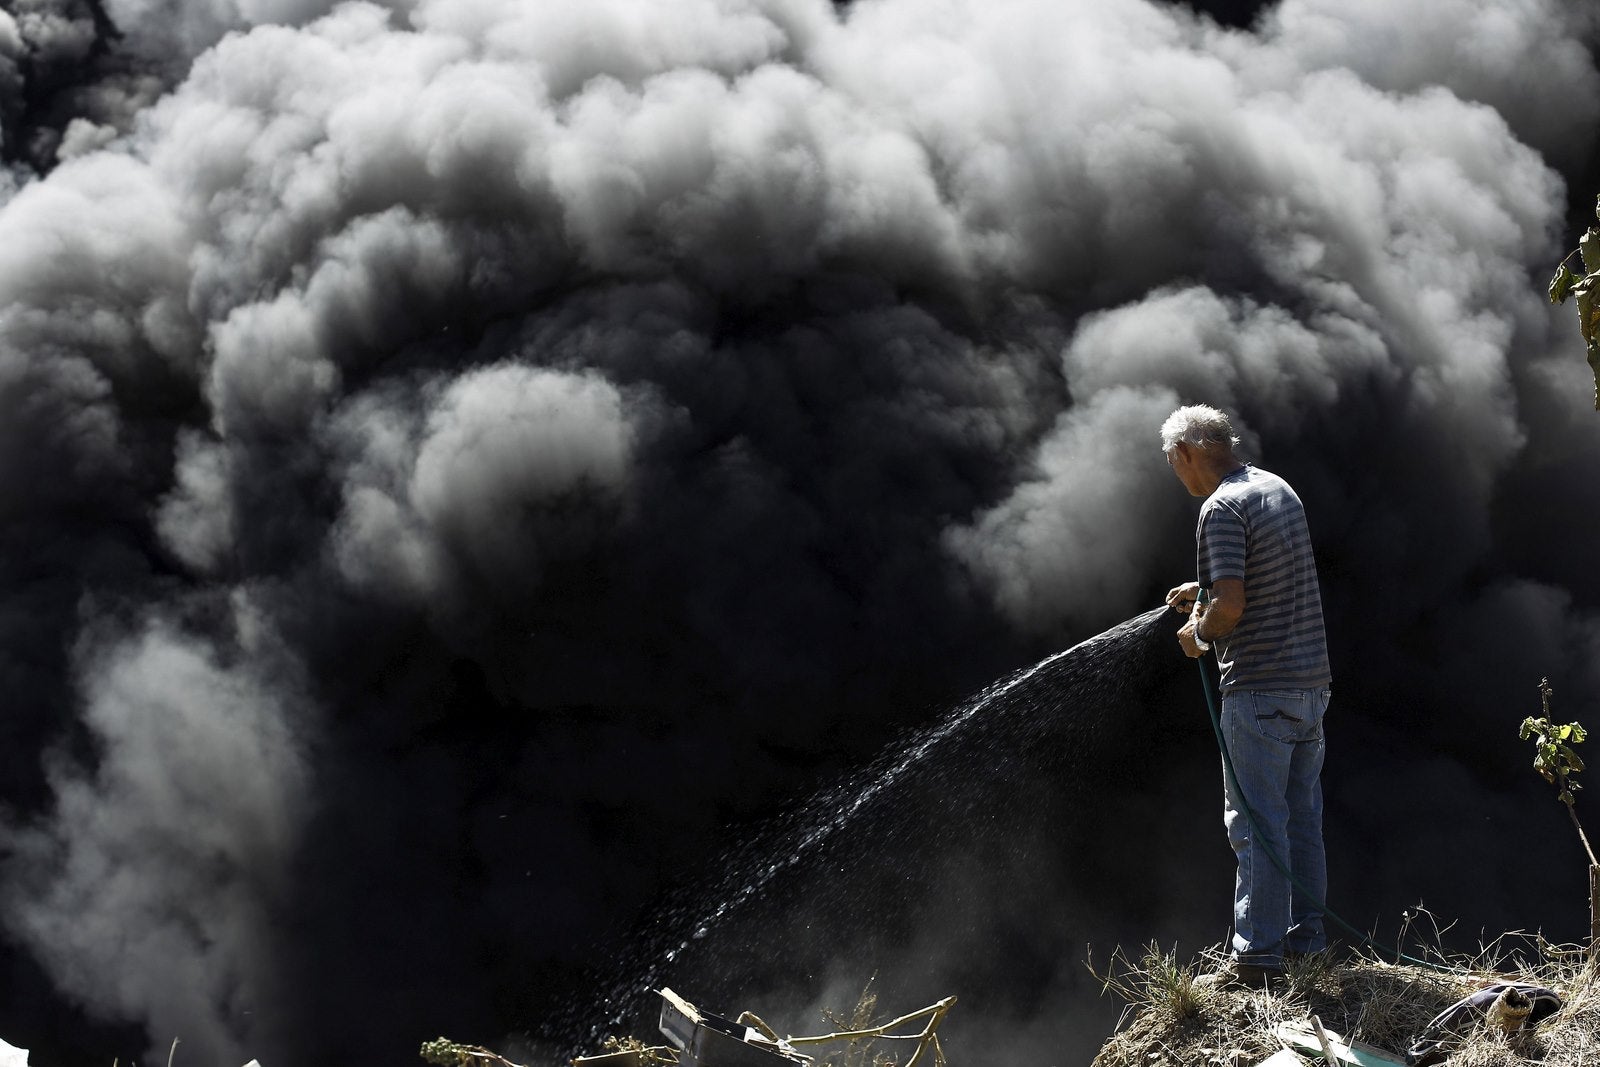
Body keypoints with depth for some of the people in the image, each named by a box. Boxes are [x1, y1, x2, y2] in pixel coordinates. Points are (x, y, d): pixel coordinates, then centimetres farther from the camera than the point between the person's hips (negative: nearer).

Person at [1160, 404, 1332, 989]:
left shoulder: (1222, 508, -15)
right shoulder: (1278, 488, 13)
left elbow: (1232, 606, -23)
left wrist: (1197, 634, -5)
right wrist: (1206, 591, 22)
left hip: (1260, 688, -9)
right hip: (1313, 678, 9)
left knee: (1256, 824, -5)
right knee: (1301, 817, 16)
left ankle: (1259, 957, -4)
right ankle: (1307, 938, 23)